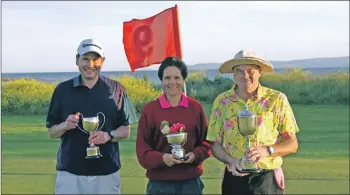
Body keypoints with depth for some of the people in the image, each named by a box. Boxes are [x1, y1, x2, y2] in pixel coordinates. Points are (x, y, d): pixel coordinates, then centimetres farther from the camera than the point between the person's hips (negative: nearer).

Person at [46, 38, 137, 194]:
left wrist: (109, 135, -15)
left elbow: (126, 130, 4)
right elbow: (51, 132, 7)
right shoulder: (63, 90, 3)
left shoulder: (116, 89, 2)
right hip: (70, 172, 0)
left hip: (106, 172, 0)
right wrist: (65, 125, -14)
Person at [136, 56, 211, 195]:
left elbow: (205, 141, 10)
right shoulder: (149, 109, 0)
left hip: (190, 182, 2)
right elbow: (142, 148, -1)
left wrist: (196, 155, -11)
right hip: (159, 183, -1)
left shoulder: (196, 108, 4)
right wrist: (161, 158, -19)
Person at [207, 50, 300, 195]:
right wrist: (231, 161, -15)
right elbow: (215, 144, 5)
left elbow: (292, 144, -1)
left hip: (268, 179, -1)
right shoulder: (222, 101, 1)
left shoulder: (277, 99, -3)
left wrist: (267, 150, -18)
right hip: (234, 179, 1)